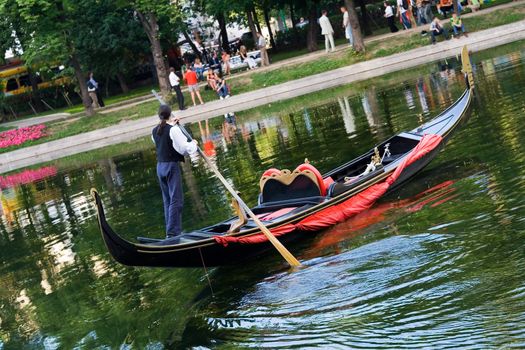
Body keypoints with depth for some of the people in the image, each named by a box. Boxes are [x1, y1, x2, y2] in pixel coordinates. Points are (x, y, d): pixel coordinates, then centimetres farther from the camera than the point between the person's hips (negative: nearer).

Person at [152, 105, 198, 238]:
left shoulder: (154, 131, 6)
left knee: (167, 200, 14)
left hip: (160, 167, 7)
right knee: (176, 200, -5)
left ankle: (171, 231, 18)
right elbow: (184, 147, -14)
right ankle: (172, 232, -9)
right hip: (172, 166, -7)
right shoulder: (174, 130, -14)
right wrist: (193, 143, 6)